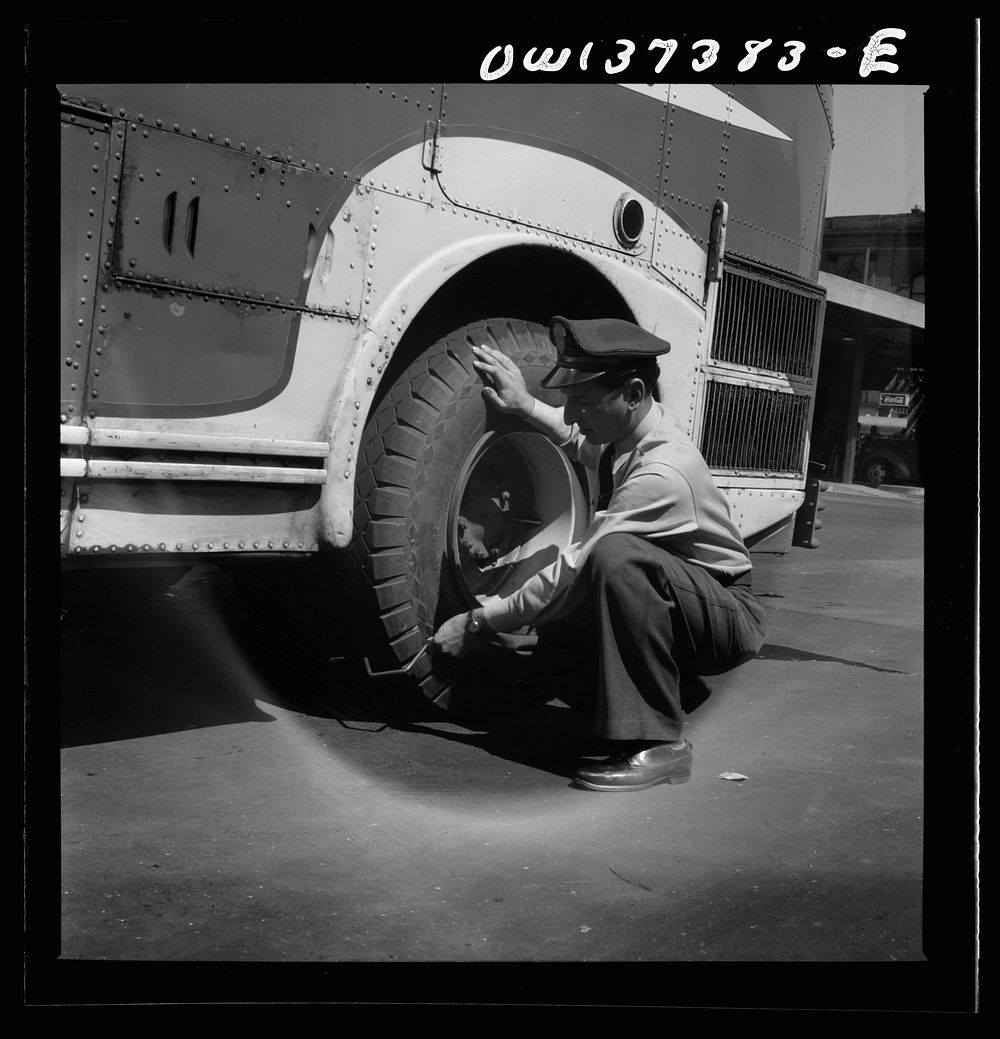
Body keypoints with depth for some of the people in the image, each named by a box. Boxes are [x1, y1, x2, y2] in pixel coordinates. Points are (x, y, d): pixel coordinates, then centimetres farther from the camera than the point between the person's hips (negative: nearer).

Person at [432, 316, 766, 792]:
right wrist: (526, 406, 11)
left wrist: (480, 622, -22)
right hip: (679, 610, 9)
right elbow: (581, 439, 26)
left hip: (728, 618, -9)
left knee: (616, 555, -36)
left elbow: (578, 567, -28)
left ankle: (657, 744, -28)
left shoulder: (662, 473, -29)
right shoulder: (626, 429, -2)